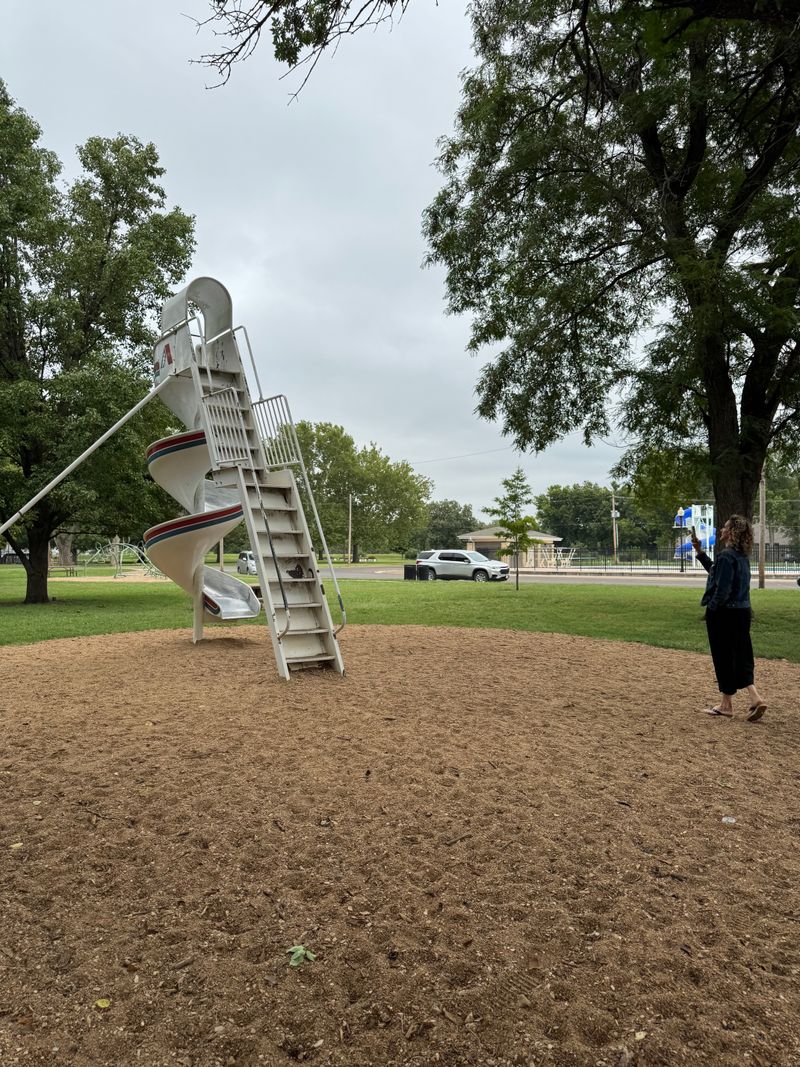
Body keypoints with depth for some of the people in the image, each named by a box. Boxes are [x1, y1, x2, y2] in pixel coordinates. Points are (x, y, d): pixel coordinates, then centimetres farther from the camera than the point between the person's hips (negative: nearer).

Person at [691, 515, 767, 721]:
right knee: (741, 656, 13)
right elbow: (716, 571, 25)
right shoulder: (742, 556, 11)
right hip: (742, 612, 8)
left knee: (724, 658, 3)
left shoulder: (726, 556, -18)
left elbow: (722, 590, -21)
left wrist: (711, 607, -7)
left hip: (724, 613, -8)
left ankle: (726, 704, 14)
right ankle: (755, 698, 3)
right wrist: (699, 551, 27)